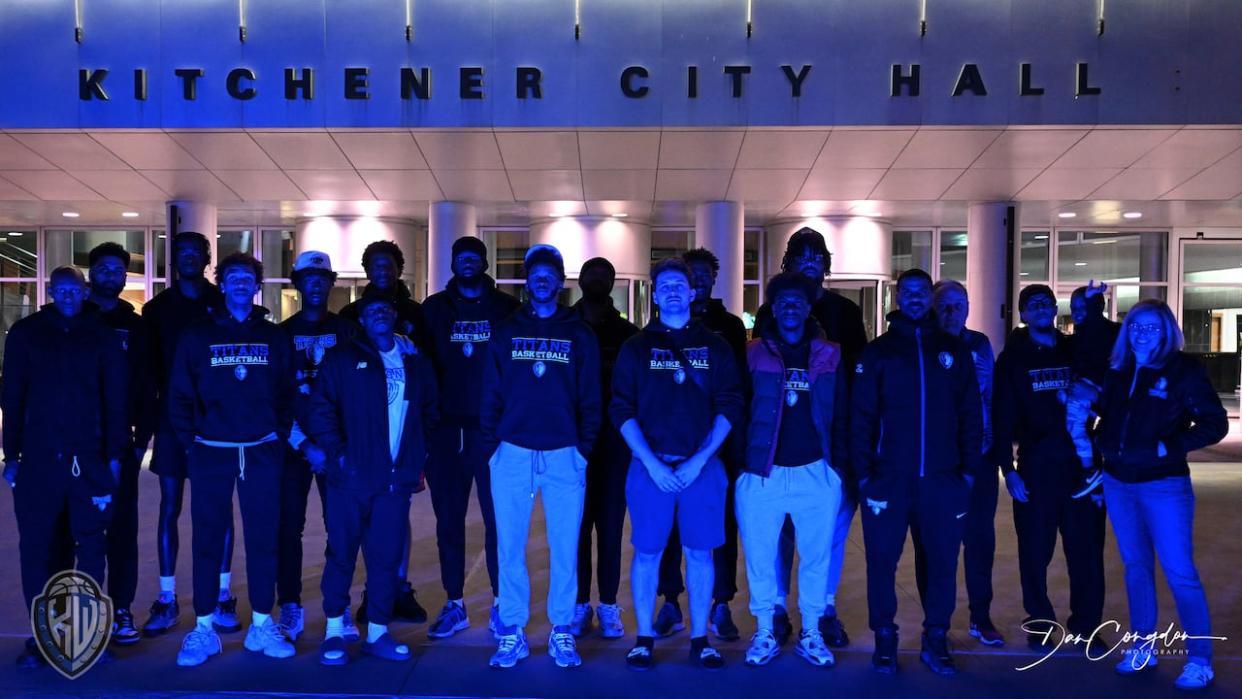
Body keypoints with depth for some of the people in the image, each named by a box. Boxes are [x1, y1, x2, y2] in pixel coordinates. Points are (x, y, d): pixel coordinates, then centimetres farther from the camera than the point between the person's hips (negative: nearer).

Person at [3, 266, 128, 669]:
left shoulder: (101, 336, 6)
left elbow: (116, 399, 6)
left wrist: (115, 454, 1)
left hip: (90, 459, 0)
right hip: (39, 459, 0)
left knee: (91, 548, 3)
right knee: (37, 548, 1)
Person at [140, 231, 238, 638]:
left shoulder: (224, 306, 4)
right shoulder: (157, 308, 9)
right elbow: (150, 367, 6)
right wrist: (151, 415, -3)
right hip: (172, 420, 2)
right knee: (170, 506, 5)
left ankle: (222, 599, 12)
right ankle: (167, 601, 13)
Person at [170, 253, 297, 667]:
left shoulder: (275, 338, 9)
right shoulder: (197, 336, 5)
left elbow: (288, 391, 8)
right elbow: (180, 392, 2)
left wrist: (280, 433, -2)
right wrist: (189, 438, -4)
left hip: (262, 453, 1)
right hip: (210, 453, -1)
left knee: (263, 539, 5)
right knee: (207, 540, 3)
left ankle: (262, 626, 15)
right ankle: (203, 629, 12)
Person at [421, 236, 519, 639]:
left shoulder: (507, 309, 5)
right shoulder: (434, 308, 10)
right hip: (446, 428, 2)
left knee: (497, 518, 1)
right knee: (448, 519, 7)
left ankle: (500, 603, 12)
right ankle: (454, 605, 16)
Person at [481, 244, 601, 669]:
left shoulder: (580, 335, 8)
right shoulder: (506, 332, 10)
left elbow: (590, 398, 6)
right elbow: (491, 394, 8)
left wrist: (585, 447, -2)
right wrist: (491, 445, -1)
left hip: (564, 456, -1)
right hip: (512, 455, 1)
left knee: (564, 549, 3)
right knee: (509, 547, 3)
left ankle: (561, 633, 15)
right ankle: (512, 633, 14)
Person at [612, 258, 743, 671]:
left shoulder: (714, 346, 7)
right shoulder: (636, 347, 5)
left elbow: (729, 408, 2)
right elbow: (622, 411, 0)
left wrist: (699, 460, -9)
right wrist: (652, 463, -11)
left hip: (701, 465, 1)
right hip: (650, 466, 0)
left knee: (699, 553, 6)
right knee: (647, 552, 4)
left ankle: (699, 640, 17)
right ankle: (644, 638, 16)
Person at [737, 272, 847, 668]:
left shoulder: (828, 357, 7)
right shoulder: (753, 354, 2)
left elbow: (840, 416, 9)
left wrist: (840, 464, 3)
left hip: (815, 472, 1)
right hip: (762, 472, -1)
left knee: (816, 554, 9)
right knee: (760, 555, 6)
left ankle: (811, 633, 23)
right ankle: (764, 633, 21)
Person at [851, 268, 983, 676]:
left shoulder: (954, 351, 9)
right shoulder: (877, 352, 4)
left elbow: (971, 415, 9)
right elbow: (862, 418, 0)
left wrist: (969, 470, 2)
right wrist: (863, 474, -7)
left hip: (942, 478, 1)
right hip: (889, 478, -1)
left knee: (943, 562, 6)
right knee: (882, 562, 3)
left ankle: (935, 641, 20)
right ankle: (884, 640, 17)